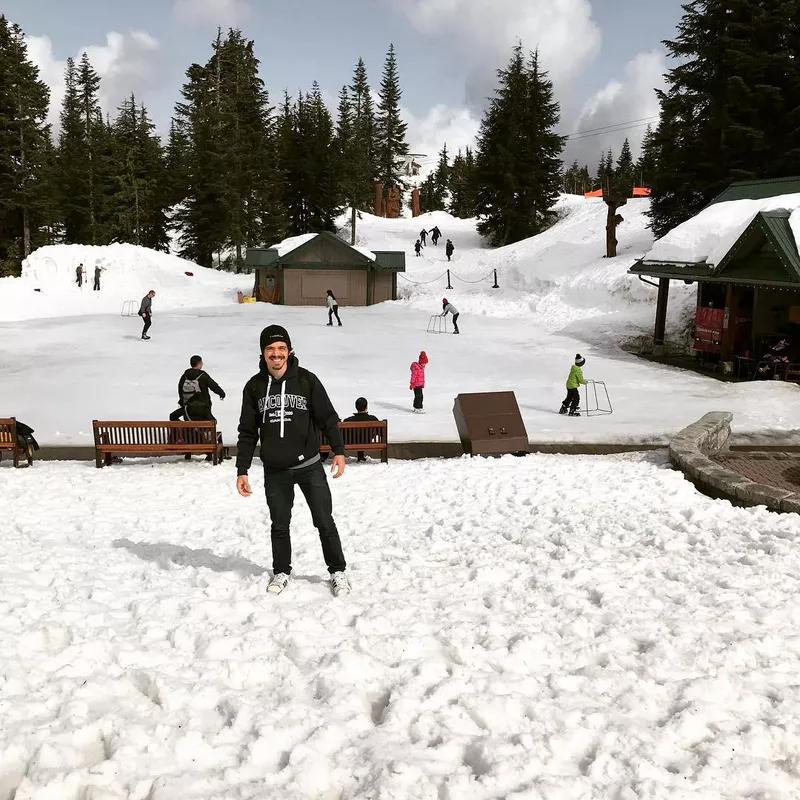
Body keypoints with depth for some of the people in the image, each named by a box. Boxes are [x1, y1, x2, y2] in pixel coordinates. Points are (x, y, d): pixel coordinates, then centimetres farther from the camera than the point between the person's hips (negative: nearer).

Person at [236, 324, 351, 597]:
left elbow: (327, 417, -3)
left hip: (309, 466, -2)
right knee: (279, 525, 13)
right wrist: (242, 470, 2)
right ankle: (281, 572, 30)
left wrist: (338, 450, -14)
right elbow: (248, 432, 4)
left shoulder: (306, 380, -7)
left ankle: (338, 572, 18)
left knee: (324, 521, 4)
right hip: (275, 471, 2)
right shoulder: (254, 386, -1)